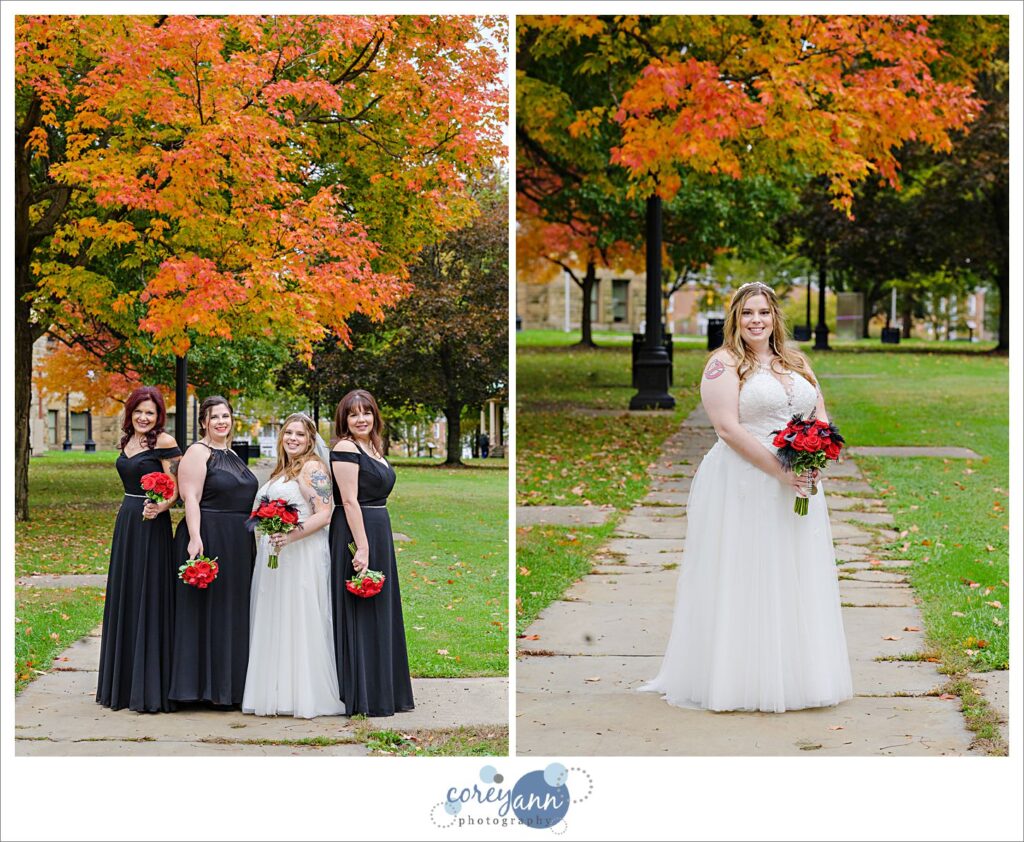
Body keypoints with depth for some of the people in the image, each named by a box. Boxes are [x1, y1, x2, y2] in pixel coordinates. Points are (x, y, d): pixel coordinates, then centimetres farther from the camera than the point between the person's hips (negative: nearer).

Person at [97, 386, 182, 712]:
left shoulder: (164, 443, -12)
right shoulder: (127, 442, 11)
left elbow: (175, 490, -14)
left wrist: (159, 508, -32)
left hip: (151, 526, -8)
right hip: (125, 523, 8)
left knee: (148, 600, -5)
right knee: (124, 599, 13)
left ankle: (149, 689, 1)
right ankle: (124, 684, 23)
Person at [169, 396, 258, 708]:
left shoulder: (232, 455, 17)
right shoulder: (198, 452, -7)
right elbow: (191, 498, -16)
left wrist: (252, 539, 20)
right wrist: (195, 538, -26)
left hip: (238, 542, 9)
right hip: (208, 539, -9)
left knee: (234, 609, 11)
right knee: (209, 609, -4)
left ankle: (230, 685, 18)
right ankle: (208, 684, 0)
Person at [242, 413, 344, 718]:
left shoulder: (313, 468, -9)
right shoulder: (282, 470, 18)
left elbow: (323, 514, -17)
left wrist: (291, 536, -26)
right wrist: (268, 539, 16)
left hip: (302, 555, -9)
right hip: (273, 556, 9)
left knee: (299, 622, -7)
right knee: (274, 623, 9)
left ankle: (306, 696, -2)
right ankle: (279, 693, 13)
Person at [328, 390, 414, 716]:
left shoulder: (373, 448, 14)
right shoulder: (345, 448, -12)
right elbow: (349, 501, -19)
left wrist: (375, 544, 18)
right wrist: (362, 547, -23)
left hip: (379, 533, 9)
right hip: (355, 534, -9)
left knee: (379, 613, 14)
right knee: (359, 615, -4)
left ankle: (383, 689, 22)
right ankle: (361, 697, 2)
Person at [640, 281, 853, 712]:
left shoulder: (796, 363, 16)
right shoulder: (724, 363, -4)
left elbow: (821, 417, 15)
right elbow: (728, 426, -14)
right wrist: (779, 470, -19)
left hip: (797, 485, 6)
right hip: (744, 487, -6)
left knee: (796, 580, 8)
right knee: (745, 582, -3)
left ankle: (794, 675, 15)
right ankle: (739, 679, 3)